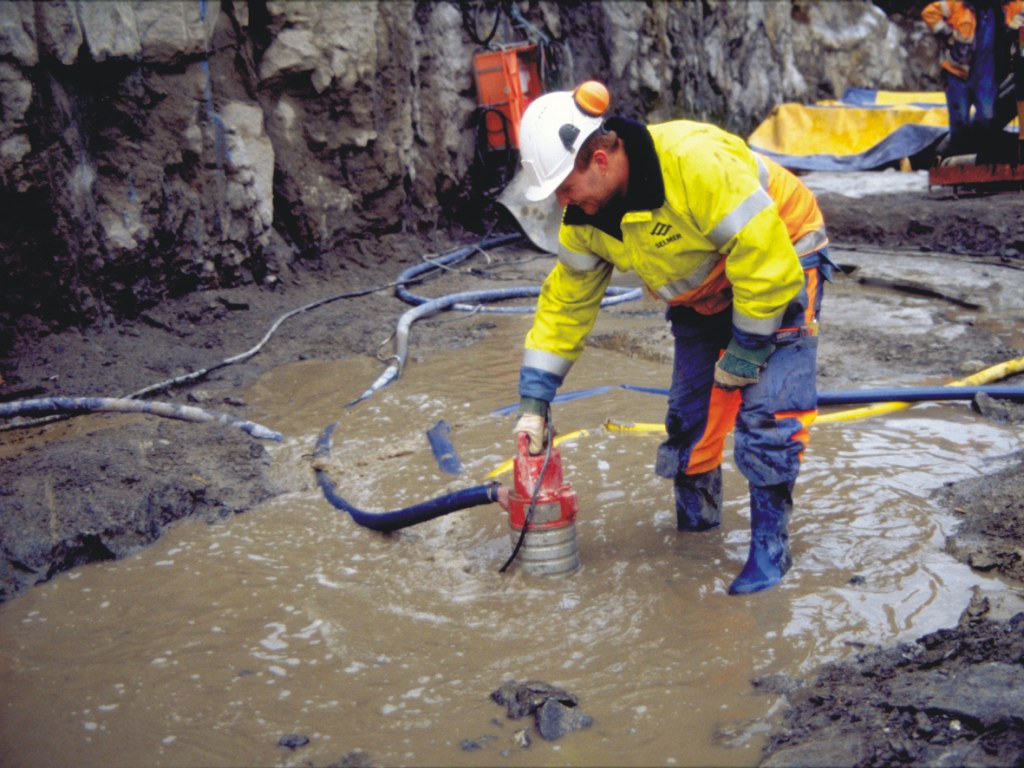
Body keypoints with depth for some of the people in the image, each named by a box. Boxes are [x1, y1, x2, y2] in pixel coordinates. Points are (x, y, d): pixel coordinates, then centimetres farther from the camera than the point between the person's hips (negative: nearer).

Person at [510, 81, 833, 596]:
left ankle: (769, 546, -3)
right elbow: (565, 301, -2)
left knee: (766, 411, -16)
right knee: (689, 411, 5)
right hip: (703, 296, 7)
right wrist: (534, 400, -6)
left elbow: (766, 259, -33)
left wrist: (746, 353, -22)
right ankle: (694, 524, 26)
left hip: (780, 267, -7)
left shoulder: (696, 162, -37)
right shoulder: (587, 217, -12)